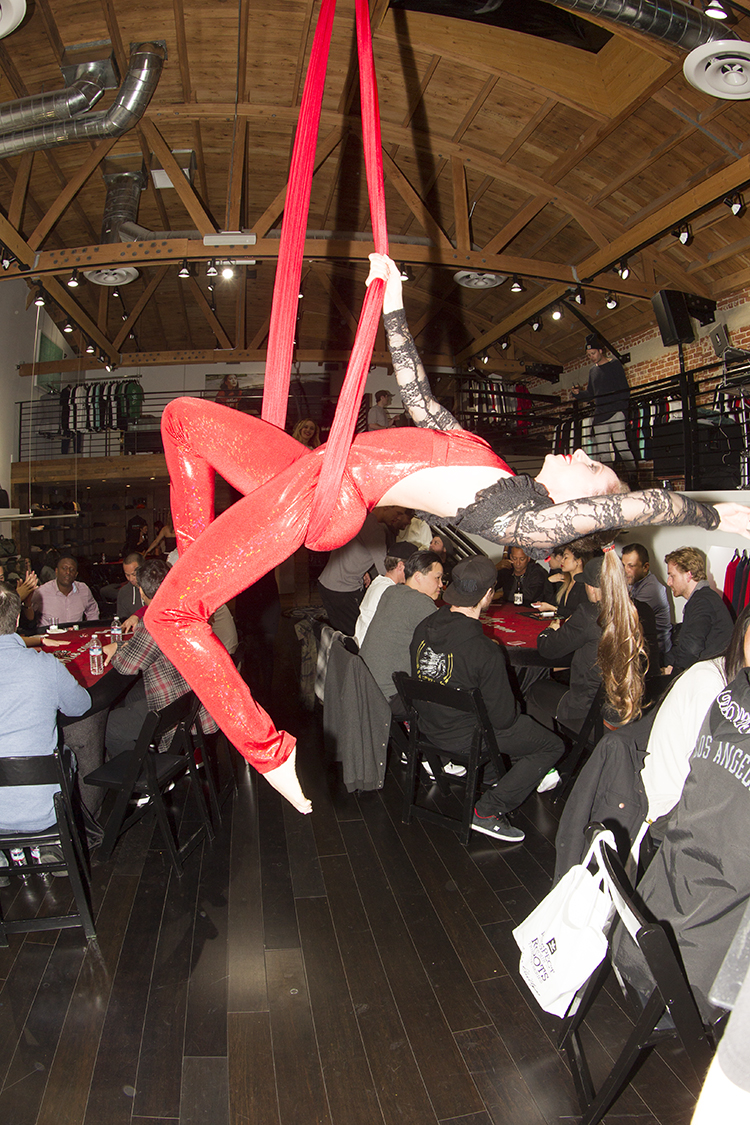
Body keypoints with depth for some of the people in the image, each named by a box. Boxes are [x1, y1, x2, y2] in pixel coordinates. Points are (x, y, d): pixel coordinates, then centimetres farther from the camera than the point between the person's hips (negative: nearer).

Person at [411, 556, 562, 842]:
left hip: (428, 722, 8)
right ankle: (488, 811, 1)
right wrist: (513, 712, 4)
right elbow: (502, 717, -21)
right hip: (463, 737, -8)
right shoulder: (486, 652, -31)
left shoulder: (424, 627, -11)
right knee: (553, 746, 6)